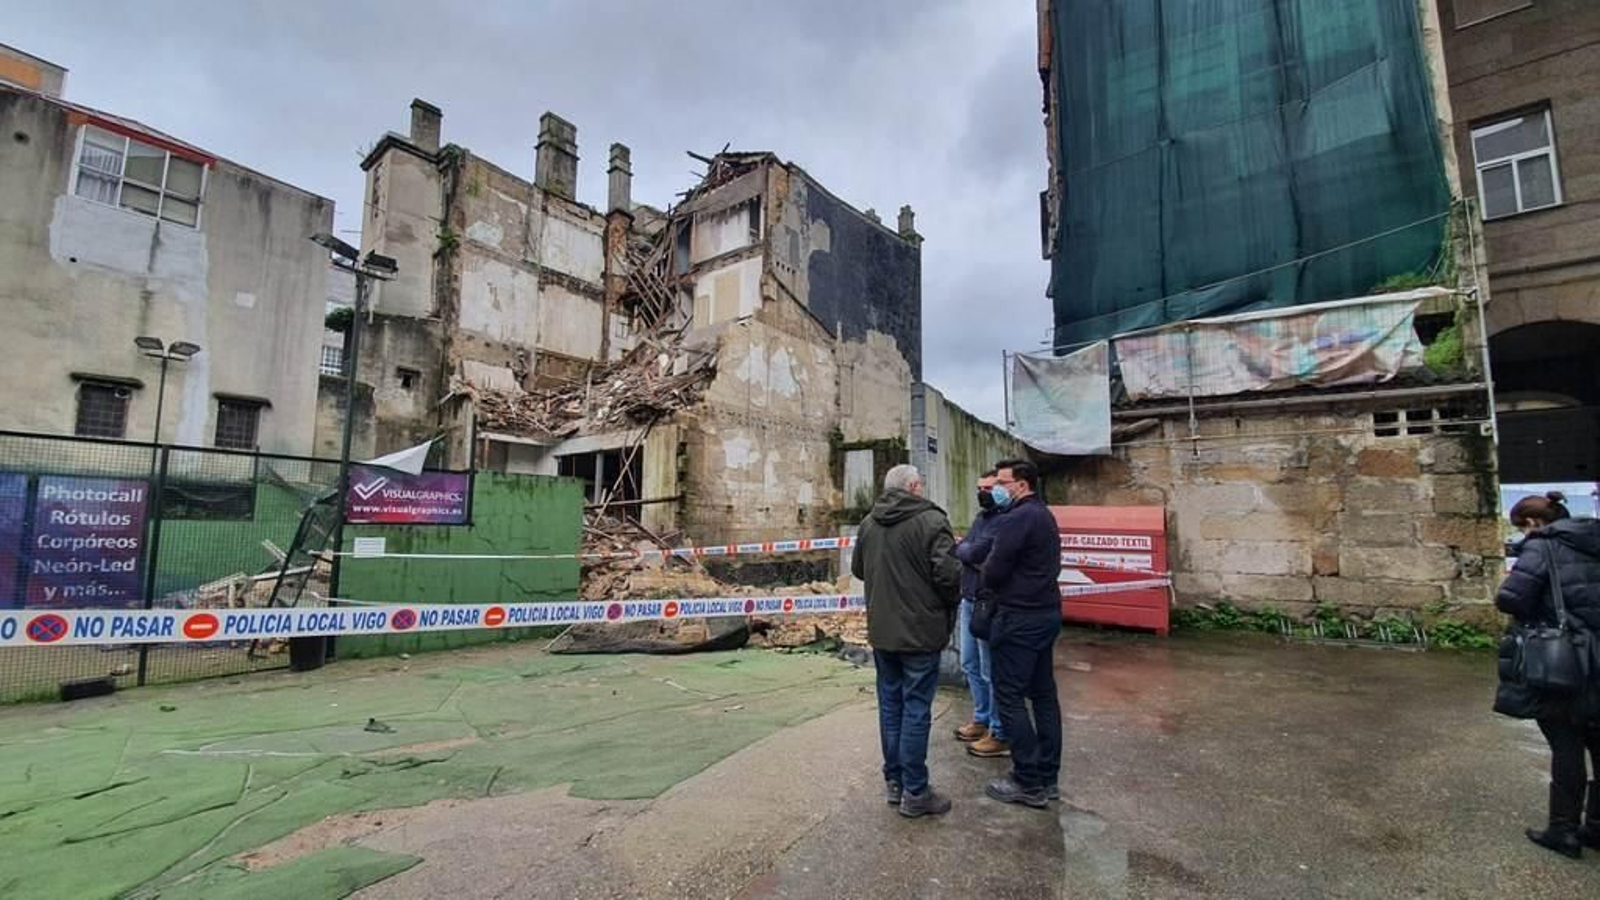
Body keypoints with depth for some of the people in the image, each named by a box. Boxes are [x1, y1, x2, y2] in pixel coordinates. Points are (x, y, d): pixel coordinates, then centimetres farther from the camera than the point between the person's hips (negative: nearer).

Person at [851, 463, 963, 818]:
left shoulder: (868, 523, 4)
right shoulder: (931, 521, -15)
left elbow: (857, 569, 14)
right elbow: (948, 573, -20)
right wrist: (949, 603, 0)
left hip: (881, 630, 6)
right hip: (920, 631, -6)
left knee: (890, 705, 16)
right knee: (916, 710, 4)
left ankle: (893, 782, 28)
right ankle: (915, 793, 13)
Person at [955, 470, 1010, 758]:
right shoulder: (980, 517, 14)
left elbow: (976, 554, -23)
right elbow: (966, 553, 12)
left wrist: (959, 548, -3)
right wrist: (968, 551, -11)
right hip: (969, 601, 9)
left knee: (991, 671, 0)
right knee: (970, 664, 19)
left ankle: (1000, 734, 13)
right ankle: (982, 719, 34)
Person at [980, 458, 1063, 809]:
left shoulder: (1016, 519, -18)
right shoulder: (1044, 515, 13)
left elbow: (993, 572, -19)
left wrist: (989, 582, 2)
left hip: (1019, 618, -10)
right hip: (1047, 613, 10)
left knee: (1009, 696, -1)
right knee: (1043, 694, 14)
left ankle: (1028, 783, 5)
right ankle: (1048, 777, 23)